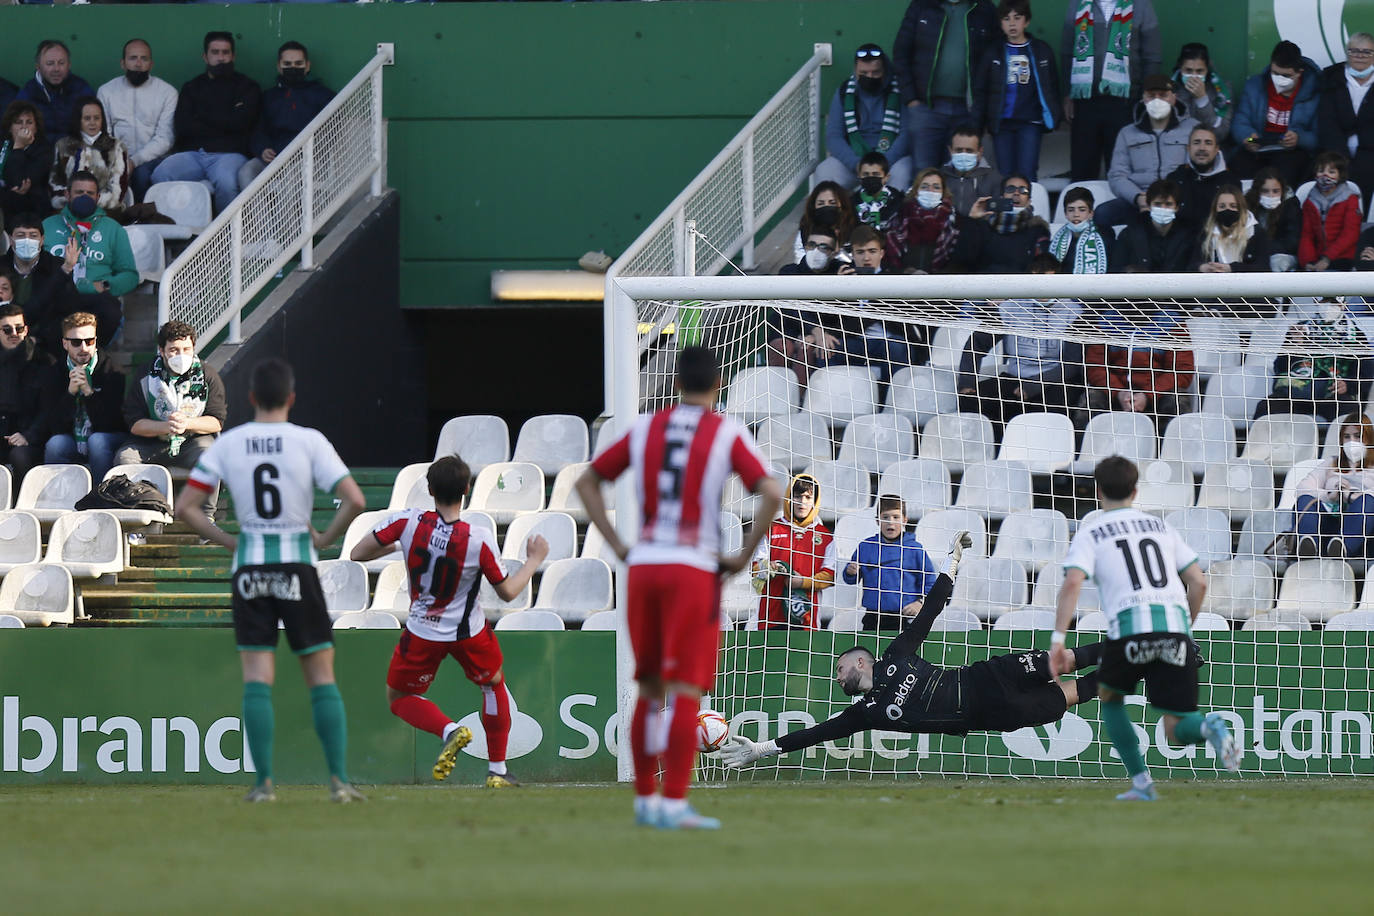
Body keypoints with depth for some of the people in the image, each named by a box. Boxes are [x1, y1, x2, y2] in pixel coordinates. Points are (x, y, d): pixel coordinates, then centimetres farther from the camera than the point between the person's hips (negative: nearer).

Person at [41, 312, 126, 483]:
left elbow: (112, 422, -15)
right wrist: (70, 392, -21)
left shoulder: (110, 370, -9)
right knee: (56, 443, -28)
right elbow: (55, 425, -8)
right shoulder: (55, 374, -1)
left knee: (97, 441, -34)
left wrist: (89, 391, -25)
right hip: (72, 445, 2)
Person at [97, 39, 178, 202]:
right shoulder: (106, 91, 14)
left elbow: (164, 139, -2)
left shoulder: (167, 92, 6)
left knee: (142, 173, -36)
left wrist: (135, 161, -16)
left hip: (151, 159, -1)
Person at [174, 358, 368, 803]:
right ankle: (339, 779, 0)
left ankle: (264, 781, -5)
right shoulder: (310, 442, -5)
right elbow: (354, 500, -13)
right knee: (322, 676, 5)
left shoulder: (227, 445, 1)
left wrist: (227, 541, 8)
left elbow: (185, 507, 0)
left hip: (249, 564, 1)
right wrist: (325, 539, 1)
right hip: (298, 565, -1)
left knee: (257, 678, 1)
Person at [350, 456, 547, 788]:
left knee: (398, 698, 19)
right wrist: (534, 561, 8)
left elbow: (357, 554, -11)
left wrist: (394, 546, 8)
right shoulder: (481, 539, -22)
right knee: (494, 684, 29)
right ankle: (497, 770, 27)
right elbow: (507, 592, -9)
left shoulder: (407, 522, -20)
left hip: (423, 632, 0)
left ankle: (449, 730, -11)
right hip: (469, 631, 0)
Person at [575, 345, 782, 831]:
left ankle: (645, 799, 19)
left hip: (643, 567, 4)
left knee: (650, 690, 15)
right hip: (694, 571, -4)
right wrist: (744, 555, -5)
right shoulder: (727, 434, -1)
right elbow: (771, 495, -14)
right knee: (685, 693, -6)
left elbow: (586, 482, 15)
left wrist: (618, 547, 12)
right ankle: (673, 804, -14)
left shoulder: (644, 430, 10)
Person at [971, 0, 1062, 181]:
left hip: (1030, 121, -1)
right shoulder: (992, 52, 9)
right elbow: (980, 90, 8)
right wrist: (976, 121, 0)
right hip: (1002, 123, 1)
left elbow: (1052, 87, 11)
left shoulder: (1041, 51, 7)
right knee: (1006, 177, 2)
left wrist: (1056, 116, 3)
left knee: (1027, 175, -10)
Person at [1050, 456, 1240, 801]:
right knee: (1176, 731, 5)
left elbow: (1072, 583, -4)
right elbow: (1198, 582, 19)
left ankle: (1141, 783, 15)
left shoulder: (1090, 533, 13)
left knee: (1110, 698, 26)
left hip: (1130, 626, -3)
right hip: (1175, 624, 3)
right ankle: (1208, 727, -31)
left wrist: (1058, 639, -7)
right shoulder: (1160, 527, 25)